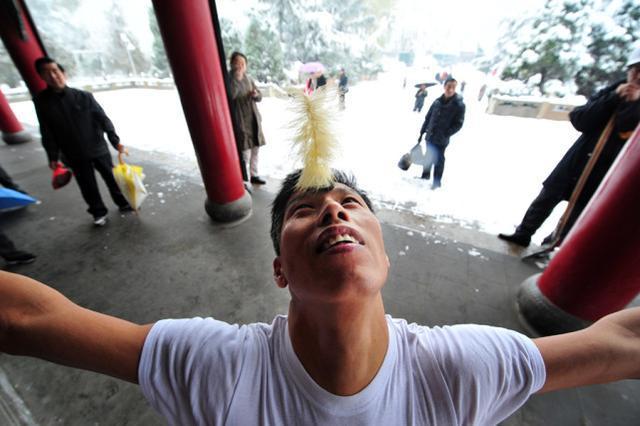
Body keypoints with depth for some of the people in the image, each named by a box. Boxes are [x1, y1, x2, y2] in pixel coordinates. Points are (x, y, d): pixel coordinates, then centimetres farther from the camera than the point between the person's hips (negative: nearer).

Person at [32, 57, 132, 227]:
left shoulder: (84, 96, -4)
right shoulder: (41, 101, 0)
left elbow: (103, 119, -5)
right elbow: (47, 133, 3)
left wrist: (115, 141, -16)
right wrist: (53, 157, 1)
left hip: (98, 149, -1)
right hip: (74, 155, 1)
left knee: (112, 178, 10)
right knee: (88, 186, 8)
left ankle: (123, 203, 28)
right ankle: (98, 212, 24)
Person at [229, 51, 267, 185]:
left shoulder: (249, 79, 12)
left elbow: (260, 97, 14)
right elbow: (230, 95, -24)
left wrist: (256, 94, -8)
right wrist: (237, 78, -23)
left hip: (254, 119, 7)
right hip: (240, 121, -7)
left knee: (255, 149, 13)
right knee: (245, 153, -9)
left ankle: (254, 175, 27)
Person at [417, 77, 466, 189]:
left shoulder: (459, 105, -8)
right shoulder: (437, 101, 2)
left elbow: (458, 124, -9)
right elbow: (428, 117, 8)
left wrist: (445, 134, -19)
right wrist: (422, 132, 8)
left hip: (441, 140, -4)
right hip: (430, 136, 4)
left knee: (438, 160, 2)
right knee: (428, 157, 17)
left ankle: (437, 182, 16)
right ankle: (425, 175, 36)